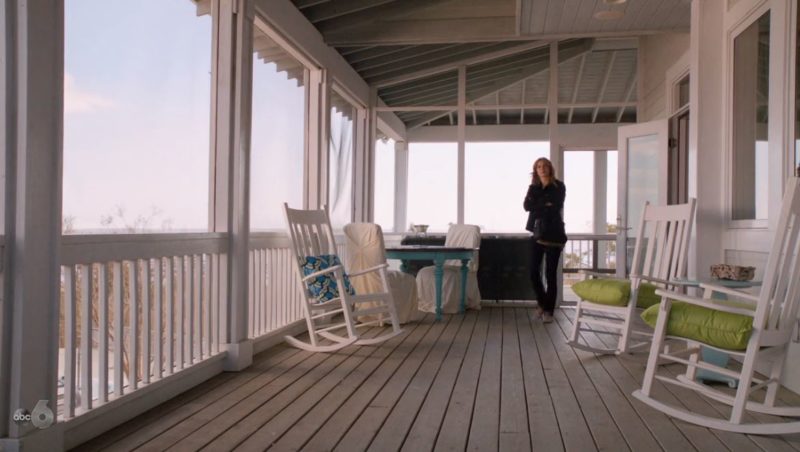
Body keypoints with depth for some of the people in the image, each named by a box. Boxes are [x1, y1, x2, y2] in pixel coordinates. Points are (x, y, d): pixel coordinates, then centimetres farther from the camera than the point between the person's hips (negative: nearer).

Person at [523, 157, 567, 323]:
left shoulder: (558, 186, -2)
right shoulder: (534, 187, 11)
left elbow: (554, 208, -16)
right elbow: (527, 206, -5)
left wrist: (537, 207, -7)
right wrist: (544, 206, -14)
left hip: (553, 234, -4)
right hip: (537, 234, 4)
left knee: (550, 274, -3)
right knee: (534, 273, 3)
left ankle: (548, 310, 8)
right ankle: (542, 304, 25)